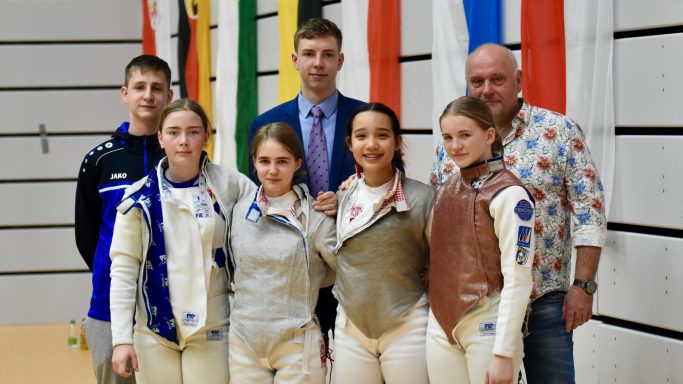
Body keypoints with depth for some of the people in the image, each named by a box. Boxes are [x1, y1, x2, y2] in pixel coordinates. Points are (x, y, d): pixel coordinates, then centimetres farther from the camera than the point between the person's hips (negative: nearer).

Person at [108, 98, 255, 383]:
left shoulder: (229, 185, -2)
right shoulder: (140, 197, -2)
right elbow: (123, 269, -1)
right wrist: (122, 338, -6)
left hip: (212, 329, 0)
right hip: (154, 330, 0)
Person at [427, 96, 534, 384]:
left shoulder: (509, 195, -12)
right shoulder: (447, 189, 8)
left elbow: (517, 280, -16)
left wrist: (504, 353, -18)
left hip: (487, 327, -6)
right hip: (441, 326, 6)